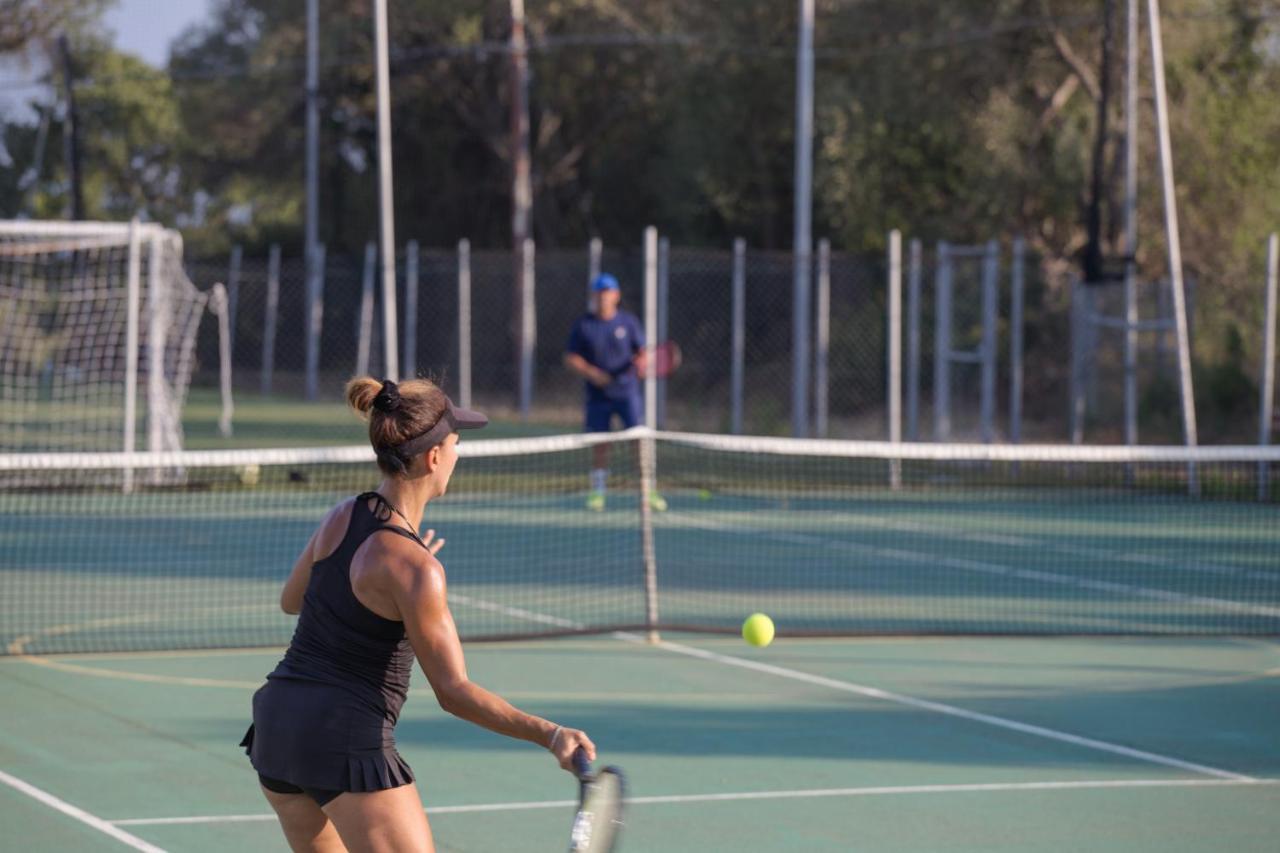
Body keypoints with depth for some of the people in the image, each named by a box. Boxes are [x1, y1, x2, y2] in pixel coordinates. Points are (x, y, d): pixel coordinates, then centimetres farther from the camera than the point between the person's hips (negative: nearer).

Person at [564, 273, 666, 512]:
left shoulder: (629, 321, 3)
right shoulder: (583, 325, 2)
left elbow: (643, 352, 5)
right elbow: (571, 358, 2)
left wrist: (640, 361, -19)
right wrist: (591, 373, -14)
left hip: (627, 391, -1)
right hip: (597, 394, 1)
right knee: (600, 445, 3)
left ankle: (648, 492, -6)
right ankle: (597, 492, 14)